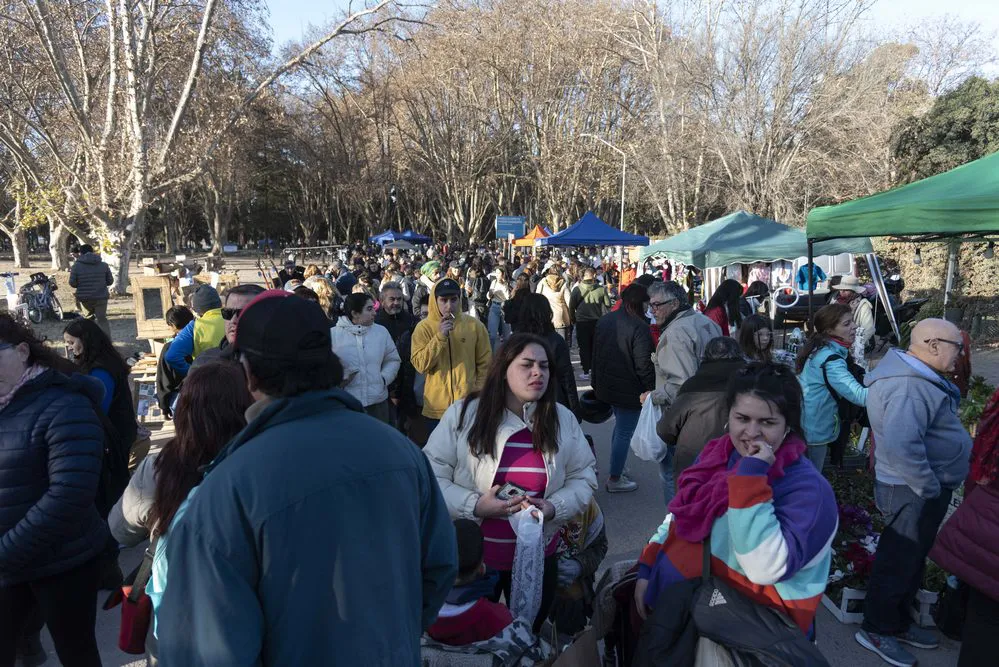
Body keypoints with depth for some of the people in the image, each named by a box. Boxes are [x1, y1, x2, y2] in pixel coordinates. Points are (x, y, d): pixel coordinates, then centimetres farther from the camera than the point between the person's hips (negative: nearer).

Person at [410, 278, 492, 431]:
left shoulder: (474, 325, -2)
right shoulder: (423, 328, -4)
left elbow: (485, 364, 4)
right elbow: (420, 365, -13)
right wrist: (440, 336, -20)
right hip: (436, 408, 0)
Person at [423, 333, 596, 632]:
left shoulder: (563, 420, -3)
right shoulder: (463, 413, -12)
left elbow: (584, 476, 2)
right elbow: (430, 475, -11)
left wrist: (554, 507, -15)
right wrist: (475, 505, -23)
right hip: (471, 556, -2)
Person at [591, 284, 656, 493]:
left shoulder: (604, 321, 6)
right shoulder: (638, 327, -21)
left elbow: (596, 354, 14)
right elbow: (644, 363, -21)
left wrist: (596, 383, 23)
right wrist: (650, 388, -8)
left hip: (607, 386, 9)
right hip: (629, 390, -8)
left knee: (620, 425, 25)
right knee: (625, 433, 4)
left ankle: (617, 469, 35)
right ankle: (615, 480, 15)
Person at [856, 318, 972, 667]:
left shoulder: (919, 377, 9)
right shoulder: (910, 387, -27)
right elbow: (901, 445, -38)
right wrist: (929, 487, -26)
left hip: (922, 487, 11)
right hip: (914, 491, -11)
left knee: (912, 559, 22)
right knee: (899, 561, 4)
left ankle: (899, 622, 38)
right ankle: (876, 630, 21)